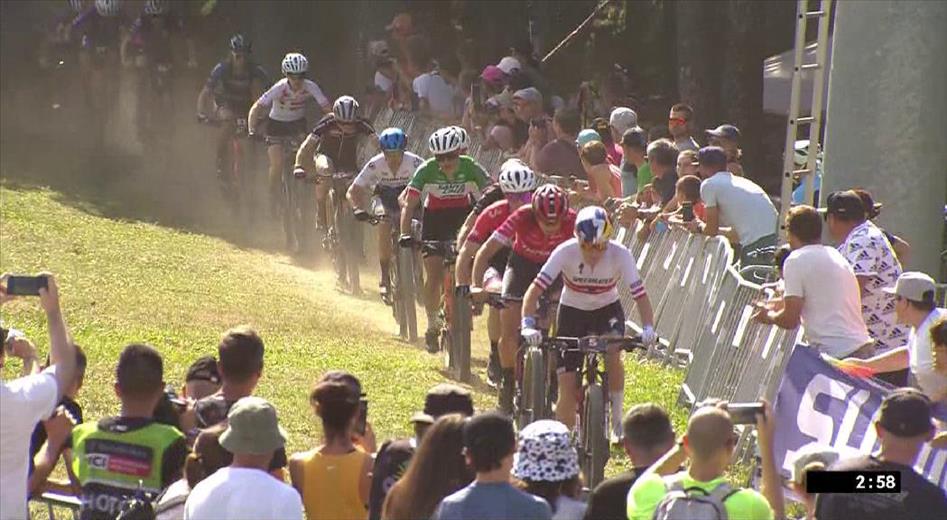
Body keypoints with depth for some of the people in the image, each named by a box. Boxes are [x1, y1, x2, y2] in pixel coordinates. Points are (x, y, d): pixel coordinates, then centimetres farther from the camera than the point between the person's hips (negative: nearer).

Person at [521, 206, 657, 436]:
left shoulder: (620, 255, -25)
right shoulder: (565, 252, -27)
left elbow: (640, 295, -27)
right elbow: (534, 290, -30)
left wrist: (648, 328, -43)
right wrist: (528, 324, -45)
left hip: (607, 309, 0)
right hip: (572, 311, 0)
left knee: (613, 355, -31)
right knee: (568, 389, -8)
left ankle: (617, 418, -10)